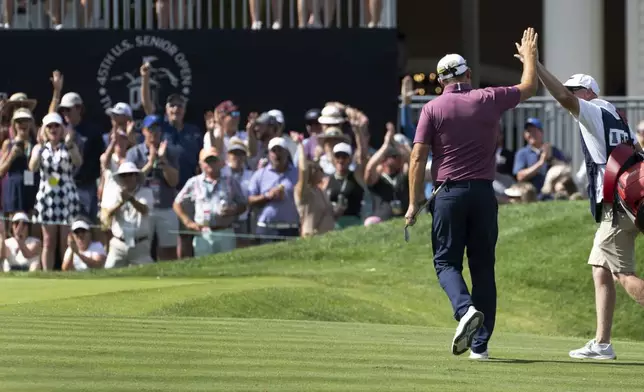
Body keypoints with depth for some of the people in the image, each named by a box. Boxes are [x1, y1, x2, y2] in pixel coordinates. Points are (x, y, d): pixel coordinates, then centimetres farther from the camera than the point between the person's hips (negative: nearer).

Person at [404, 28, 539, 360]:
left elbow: (418, 158, -7)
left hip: (449, 194, -2)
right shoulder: (488, 99, 2)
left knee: (446, 261, 6)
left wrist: (414, 204, -2)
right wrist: (529, 55, 36)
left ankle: (465, 309, -25)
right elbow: (529, 87, 19)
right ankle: (481, 343, 5)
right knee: (483, 266, 8)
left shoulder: (433, 108, -2)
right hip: (483, 193, 2)